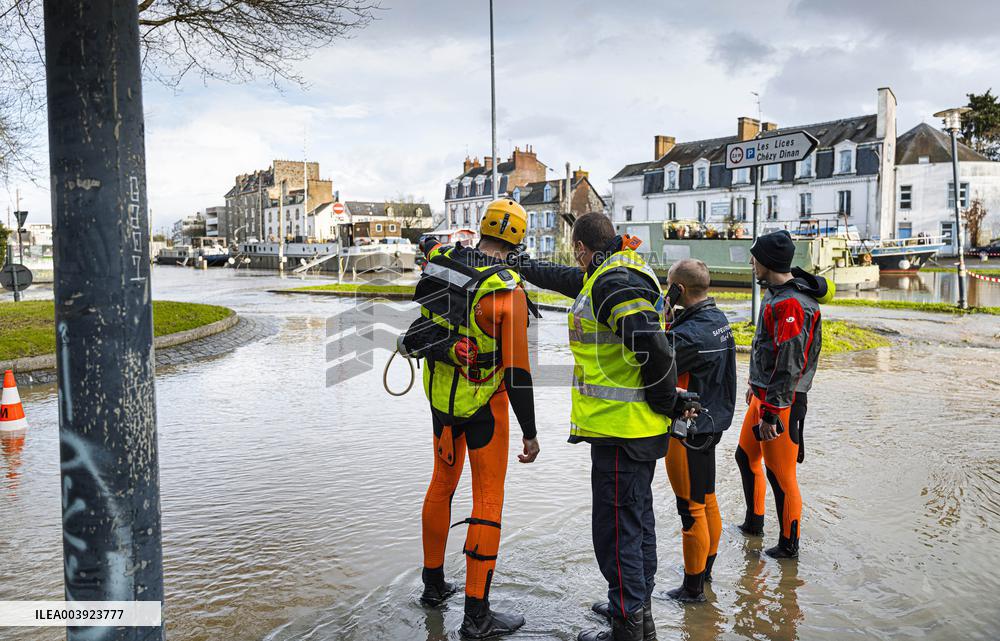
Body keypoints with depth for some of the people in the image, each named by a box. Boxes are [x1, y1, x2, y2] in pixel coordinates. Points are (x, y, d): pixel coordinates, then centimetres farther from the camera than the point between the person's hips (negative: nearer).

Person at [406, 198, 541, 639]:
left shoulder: (440, 259, -6)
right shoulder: (507, 290, -23)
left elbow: (427, 244, 23)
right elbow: (517, 370, -22)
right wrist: (530, 432, -14)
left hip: (440, 392, 6)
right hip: (483, 403, -6)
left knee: (442, 483, 21)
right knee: (488, 500, 2)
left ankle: (434, 585, 36)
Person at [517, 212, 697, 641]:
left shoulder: (613, 281, -18)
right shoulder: (608, 277, 15)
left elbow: (654, 349, -28)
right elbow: (567, 279, 34)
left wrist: (665, 403, -15)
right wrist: (524, 267, 45)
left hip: (619, 430, -11)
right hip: (639, 428, 11)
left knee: (616, 529, -1)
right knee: (637, 519, 20)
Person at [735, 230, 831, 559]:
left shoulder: (790, 304, -23)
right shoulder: (776, 294, 10)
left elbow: (788, 365, -25)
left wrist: (770, 414, -23)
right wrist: (755, 385, 27)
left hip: (782, 401, -11)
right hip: (763, 395, 11)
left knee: (780, 475, 1)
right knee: (746, 457, 22)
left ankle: (789, 545, 16)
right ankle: (754, 523, 39)